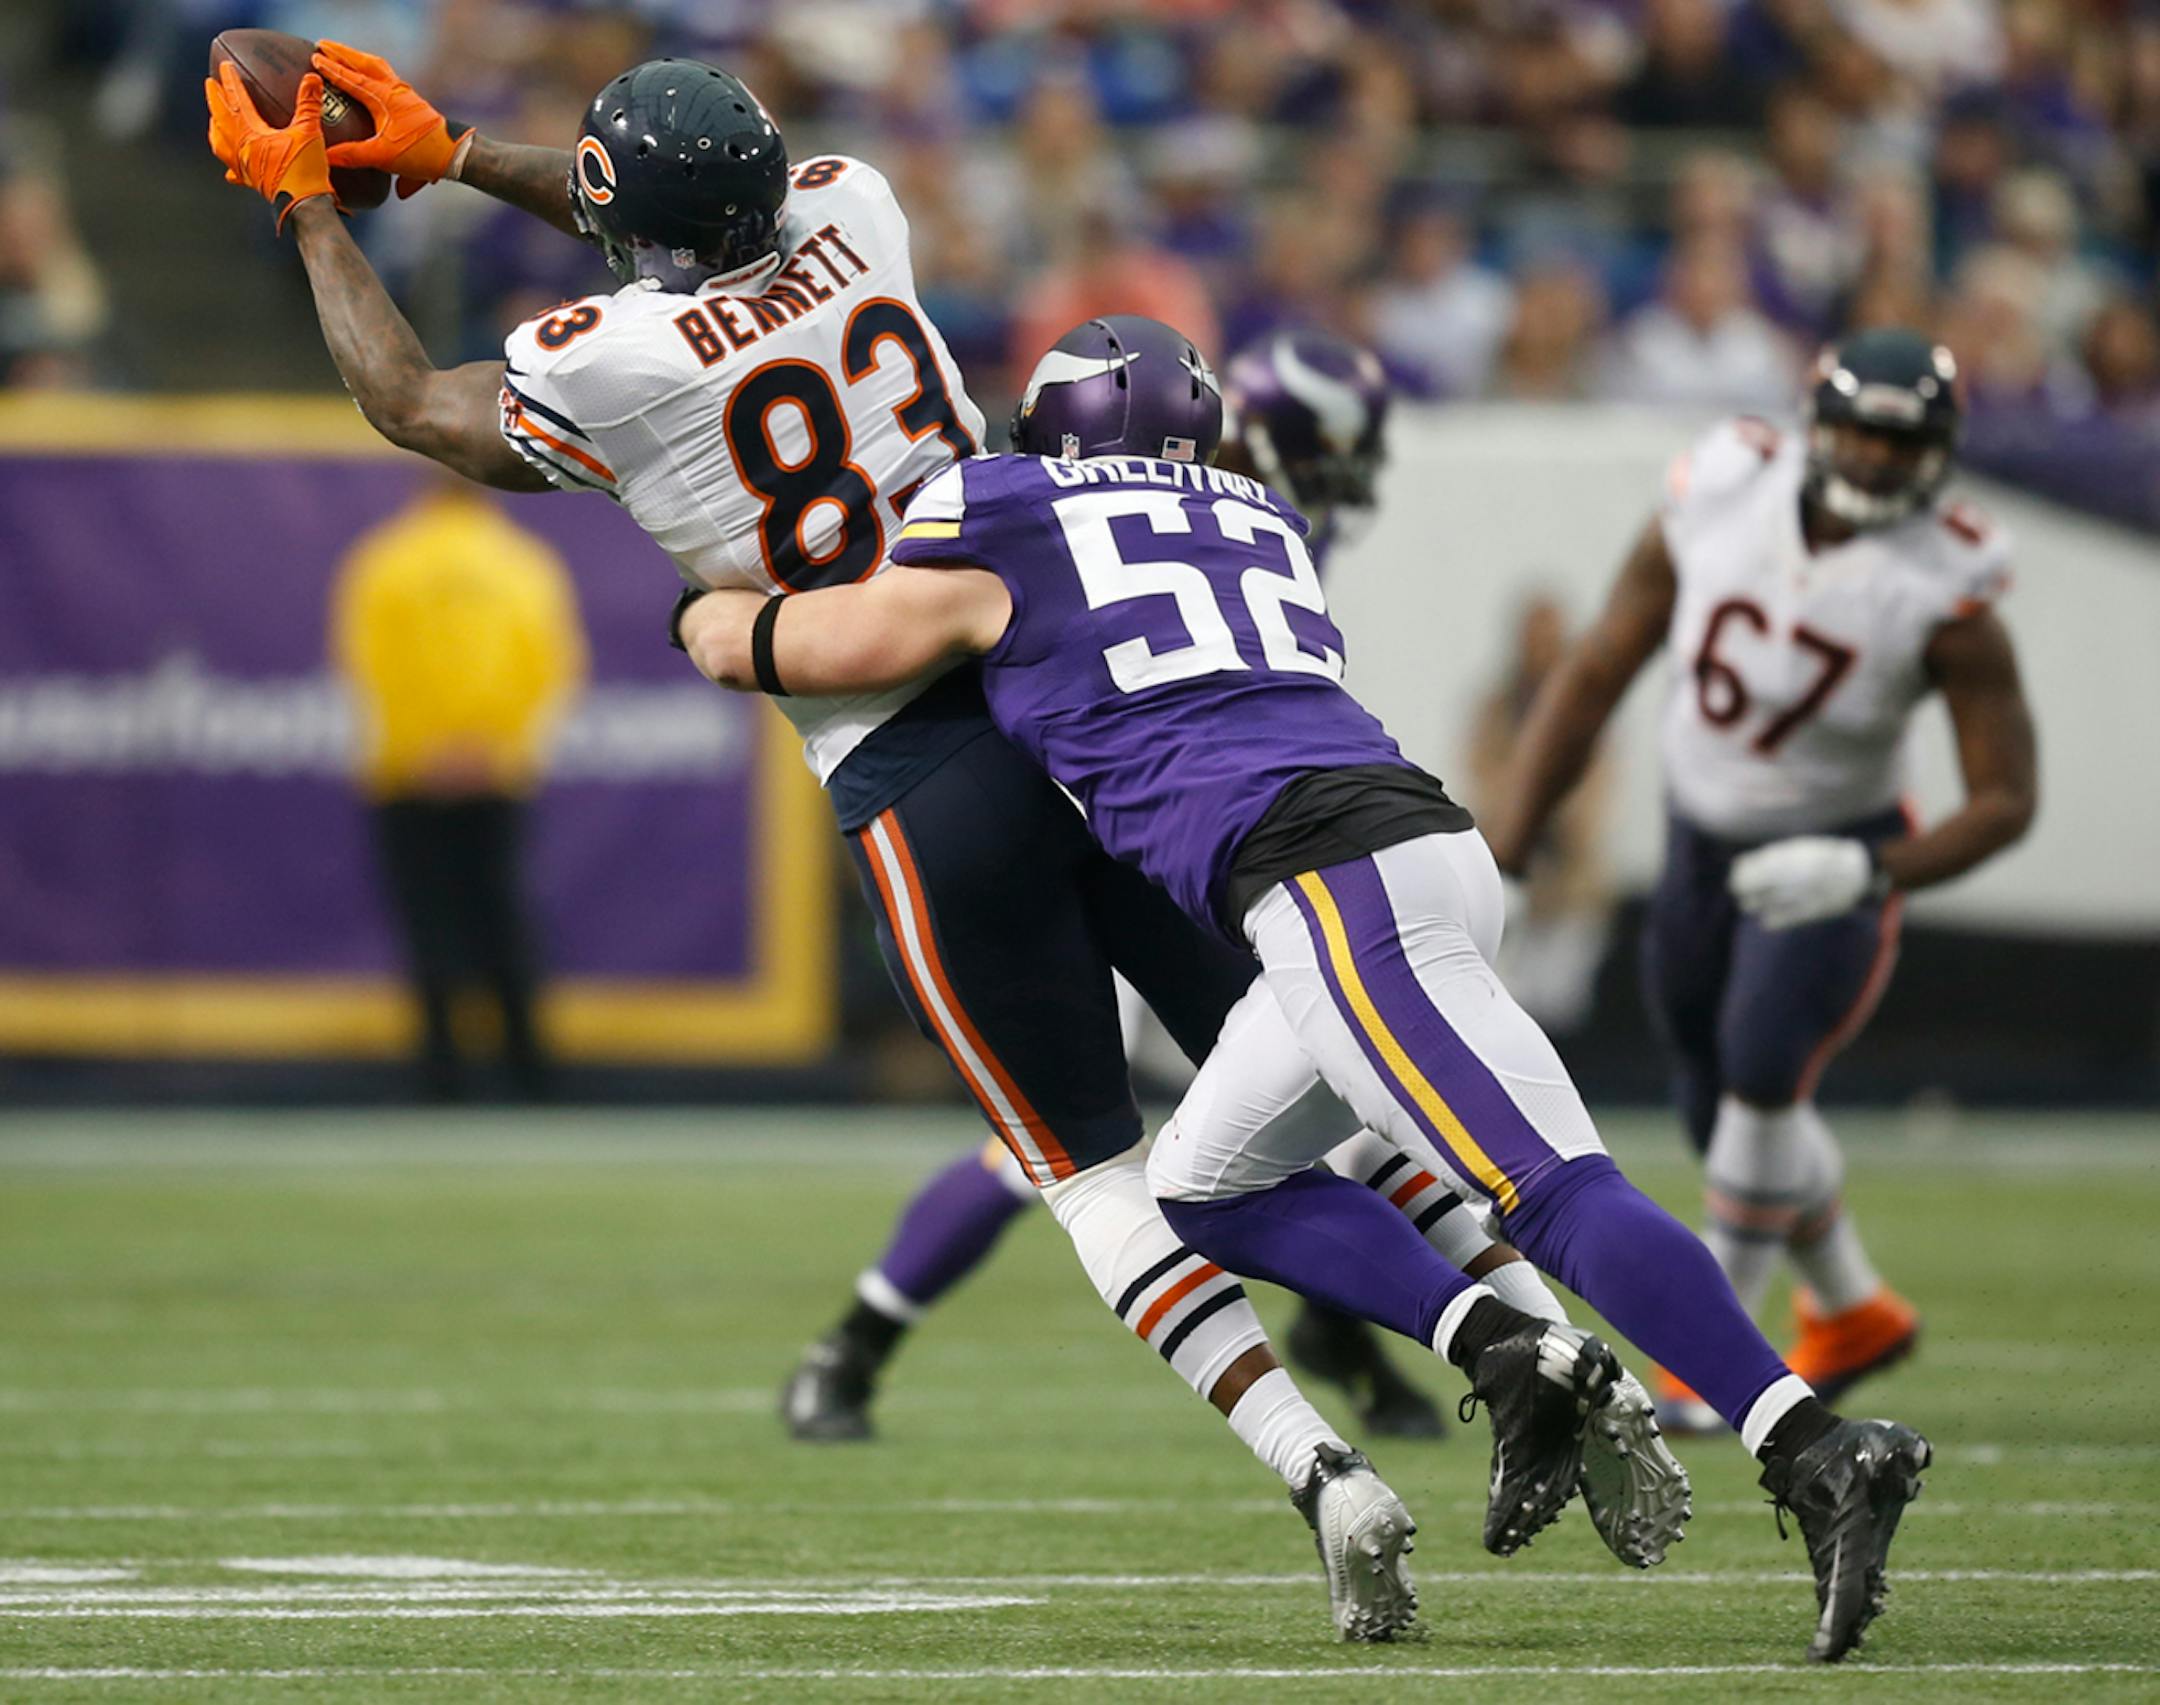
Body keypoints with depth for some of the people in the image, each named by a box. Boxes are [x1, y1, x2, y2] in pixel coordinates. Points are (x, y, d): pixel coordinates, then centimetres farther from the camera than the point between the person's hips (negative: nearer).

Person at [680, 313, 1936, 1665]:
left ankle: (1822, 1457, -32)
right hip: (1424, 836, 7)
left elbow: (751, 648, 22)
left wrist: (712, 609, 44)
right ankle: (1519, 1358, 5)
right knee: (1210, 1188, 20)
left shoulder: (1005, 545, 11)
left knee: (1556, 1196, -18)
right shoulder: (1258, 522, 28)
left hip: (1336, 882, -7)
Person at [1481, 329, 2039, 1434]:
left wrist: (1864, 873, -34)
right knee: (1719, 1097, 14)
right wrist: (1503, 847, -8)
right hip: (1704, 844, 4)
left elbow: (2004, 800, -18)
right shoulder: (1716, 503, -17)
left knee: (1761, 1073, -23)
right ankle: (1850, 1314, 38)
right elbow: (1596, 675, -6)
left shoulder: (1946, 597, -25)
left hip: (1836, 863, -4)